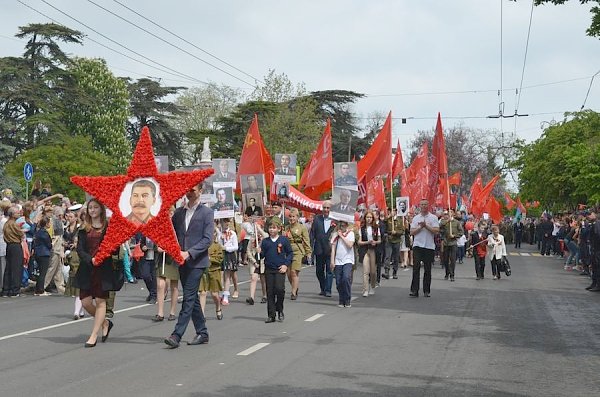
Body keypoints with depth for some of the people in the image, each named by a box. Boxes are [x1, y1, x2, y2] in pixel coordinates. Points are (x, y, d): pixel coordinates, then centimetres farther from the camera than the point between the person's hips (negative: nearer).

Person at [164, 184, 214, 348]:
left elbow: (207, 239, -10)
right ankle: (202, 333, 20)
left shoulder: (206, 213, -3)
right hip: (182, 261, 6)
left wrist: (189, 253, -19)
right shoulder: (179, 212, 13)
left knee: (188, 298, -10)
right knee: (192, 298, 11)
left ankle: (177, 335, -14)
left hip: (197, 261, -6)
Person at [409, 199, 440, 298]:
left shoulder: (433, 218, 4)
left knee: (428, 269, 5)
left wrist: (426, 226, -12)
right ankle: (414, 290, -11)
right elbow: (412, 232, 3)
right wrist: (420, 227, -10)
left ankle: (427, 290, 14)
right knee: (416, 267, -9)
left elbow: (436, 231, -8)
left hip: (429, 246, 0)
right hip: (417, 245, 1)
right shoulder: (415, 218, 10)